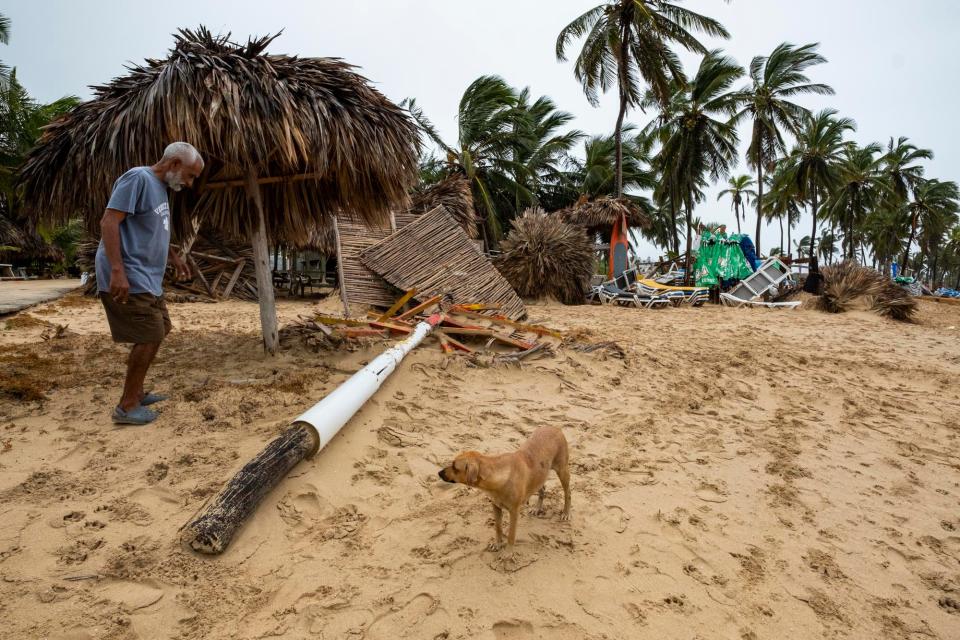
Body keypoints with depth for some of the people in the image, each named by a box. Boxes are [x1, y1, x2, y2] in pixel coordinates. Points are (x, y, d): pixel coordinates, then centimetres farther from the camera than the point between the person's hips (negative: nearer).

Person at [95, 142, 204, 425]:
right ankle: (127, 406, 0)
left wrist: (175, 257, 29)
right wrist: (117, 271, -28)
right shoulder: (138, 178, -14)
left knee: (157, 332, 15)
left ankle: (136, 392, 28)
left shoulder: (159, 186, 16)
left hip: (147, 278, 10)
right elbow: (109, 222, -21)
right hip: (127, 279, -10)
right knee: (149, 336, -10)